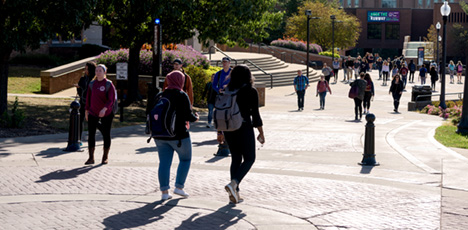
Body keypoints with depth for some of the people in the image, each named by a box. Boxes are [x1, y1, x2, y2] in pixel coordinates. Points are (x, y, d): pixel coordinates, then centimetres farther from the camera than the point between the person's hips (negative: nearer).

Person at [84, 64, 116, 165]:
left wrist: (105, 108, -29)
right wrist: (86, 110, 14)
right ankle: (91, 158, -1)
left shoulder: (109, 84, -6)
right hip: (93, 113, 3)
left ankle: (105, 157, 18)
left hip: (106, 114, -3)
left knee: (106, 135, 5)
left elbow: (111, 99, -14)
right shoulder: (92, 84, 7)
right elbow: (88, 98, 15)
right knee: (91, 134, -4)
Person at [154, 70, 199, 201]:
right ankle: (179, 187, 8)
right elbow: (188, 116, -14)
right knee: (185, 159, 14)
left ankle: (164, 192, 3)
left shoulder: (160, 96, 5)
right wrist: (195, 118, 6)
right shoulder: (182, 96, -11)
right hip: (178, 134, -5)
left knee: (164, 162, 6)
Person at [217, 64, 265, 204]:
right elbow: (255, 114, -8)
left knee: (235, 159, 13)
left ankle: (234, 193, 9)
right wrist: (261, 133, 0)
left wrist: (220, 132, 15)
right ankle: (233, 184, -15)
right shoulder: (251, 91, -7)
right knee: (249, 158, 7)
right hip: (244, 128, -5)